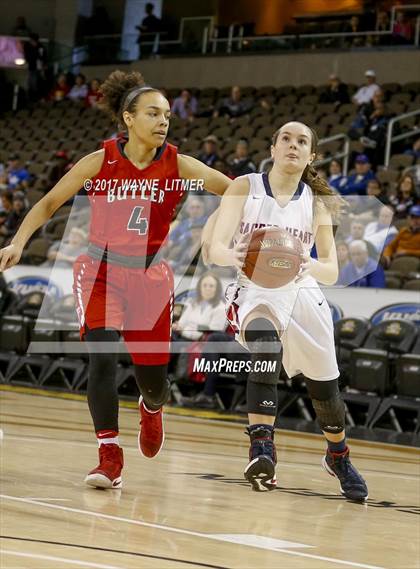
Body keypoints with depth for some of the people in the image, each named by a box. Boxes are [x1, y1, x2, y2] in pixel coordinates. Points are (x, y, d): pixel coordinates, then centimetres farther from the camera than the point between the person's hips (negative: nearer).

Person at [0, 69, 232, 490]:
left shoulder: (177, 166, -7)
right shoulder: (100, 162, -8)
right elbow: (49, 203, 0)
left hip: (150, 278, 1)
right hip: (100, 272, -1)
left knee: (152, 377, 4)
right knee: (102, 357, -21)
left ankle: (151, 408, 44)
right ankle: (109, 459, -13)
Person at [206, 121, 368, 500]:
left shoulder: (316, 202, 2)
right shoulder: (245, 187, -3)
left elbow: (332, 272, -4)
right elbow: (215, 247, -13)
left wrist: (310, 266, -28)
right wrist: (232, 255, -38)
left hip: (302, 294, 3)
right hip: (255, 291, -3)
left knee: (325, 387, 10)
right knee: (266, 350, -36)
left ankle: (338, 456, 40)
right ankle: (262, 451, -40)